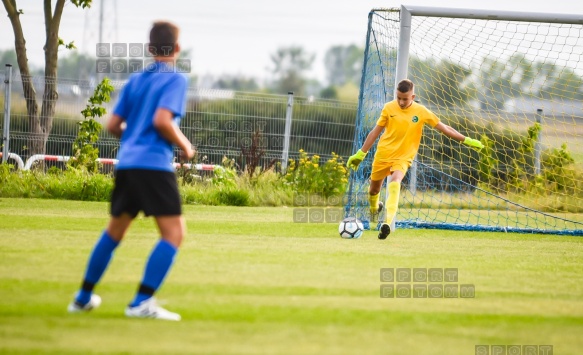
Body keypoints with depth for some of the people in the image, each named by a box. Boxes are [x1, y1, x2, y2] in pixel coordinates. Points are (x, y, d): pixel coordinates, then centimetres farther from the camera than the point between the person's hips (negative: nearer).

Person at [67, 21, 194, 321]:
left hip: (126, 162, 7)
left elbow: (113, 125, 14)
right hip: (155, 164, -7)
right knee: (174, 232, -6)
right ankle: (142, 302, -17)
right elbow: (162, 120, -17)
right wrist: (184, 146, -3)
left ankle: (84, 297, 29)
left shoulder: (135, 81, 16)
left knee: (114, 230, 21)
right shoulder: (175, 80, -3)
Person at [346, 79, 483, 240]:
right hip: (383, 154, 2)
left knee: (394, 185, -29)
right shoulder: (389, 108, -5)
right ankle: (374, 208, 49)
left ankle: (387, 223, -39)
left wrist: (466, 140, -1)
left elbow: (444, 128, 1)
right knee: (374, 189, 14)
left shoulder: (421, 112, -6)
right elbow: (375, 132, 4)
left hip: (402, 158, -2)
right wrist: (360, 154, 4)